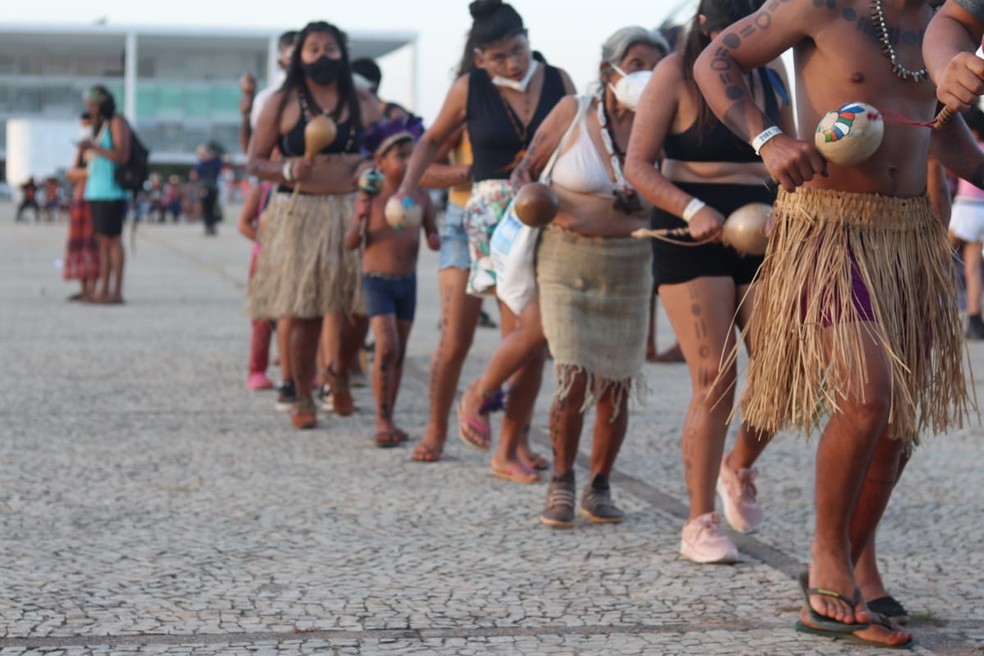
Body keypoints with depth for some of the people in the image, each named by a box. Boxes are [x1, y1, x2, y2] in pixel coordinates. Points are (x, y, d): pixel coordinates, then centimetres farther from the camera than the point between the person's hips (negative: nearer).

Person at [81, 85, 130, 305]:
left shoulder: (117, 123, -5)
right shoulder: (98, 126, 20)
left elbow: (122, 155, -15)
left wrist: (94, 147, -18)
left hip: (112, 190, -8)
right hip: (96, 190, 8)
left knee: (112, 239, -9)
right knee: (102, 240, 6)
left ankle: (117, 291, -9)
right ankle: (104, 290, 6)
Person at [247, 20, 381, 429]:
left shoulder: (362, 104, 11)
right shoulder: (282, 104, 5)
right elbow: (255, 161, 6)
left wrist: (372, 169, -5)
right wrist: (288, 170, -13)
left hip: (353, 214, 2)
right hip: (299, 215, -2)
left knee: (357, 307, -4)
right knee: (304, 312, -2)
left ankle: (338, 370, 25)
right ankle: (302, 398, 12)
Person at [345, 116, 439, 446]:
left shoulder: (420, 197, 2)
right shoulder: (372, 197, -7)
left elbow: (431, 233, 14)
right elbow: (351, 244, -5)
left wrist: (435, 240, -10)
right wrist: (359, 221, -25)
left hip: (408, 282, 4)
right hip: (377, 280, -4)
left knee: (399, 351, 8)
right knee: (386, 347, -15)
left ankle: (389, 419, 18)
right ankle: (382, 419, -5)